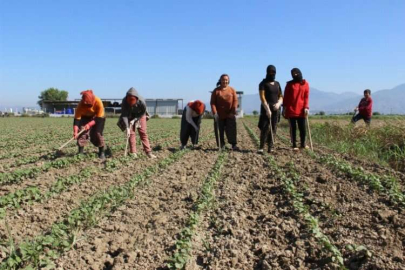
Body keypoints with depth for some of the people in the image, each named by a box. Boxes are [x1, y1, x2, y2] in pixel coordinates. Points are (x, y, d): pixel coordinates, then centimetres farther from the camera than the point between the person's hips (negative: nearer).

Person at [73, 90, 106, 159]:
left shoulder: (98, 102, -36)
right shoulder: (81, 104, -31)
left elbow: (99, 118, -29)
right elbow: (77, 119, -32)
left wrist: (89, 124, -41)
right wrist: (75, 132, -43)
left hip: (98, 117, -2)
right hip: (85, 117, 2)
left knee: (97, 134, -15)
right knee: (82, 132, -13)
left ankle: (101, 152, 0)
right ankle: (80, 152, -1)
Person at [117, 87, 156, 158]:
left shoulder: (142, 102, -35)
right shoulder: (124, 101, -33)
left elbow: (143, 113, -16)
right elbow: (124, 115, -31)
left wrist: (135, 120, -23)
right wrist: (127, 127, -39)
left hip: (139, 115, 0)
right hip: (129, 116, 1)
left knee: (143, 132, -4)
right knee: (131, 133, -8)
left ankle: (148, 152, -2)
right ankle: (133, 153, -2)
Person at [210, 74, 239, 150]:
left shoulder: (232, 90, 5)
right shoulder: (216, 91, 2)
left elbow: (235, 101, 0)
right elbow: (212, 102, -3)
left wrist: (233, 112, -11)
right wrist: (214, 112, -15)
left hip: (230, 115, 0)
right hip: (219, 115, 0)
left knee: (231, 130, -3)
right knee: (220, 131, 4)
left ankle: (234, 145, 0)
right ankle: (222, 145, 11)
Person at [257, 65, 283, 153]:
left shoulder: (277, 84, 15)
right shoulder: (263, 83, -2)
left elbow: (281, 96, 15)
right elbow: (262, 97, -11)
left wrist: (278, 103, -7)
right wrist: (267, 109, -20)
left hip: (276, 108, 5)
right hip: (266, 108, -5)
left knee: (273, 128, 2)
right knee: (265, 128, -13)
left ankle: (270, 148, 5)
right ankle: (261, 147, -9)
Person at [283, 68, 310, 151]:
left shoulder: (305, 84, 6)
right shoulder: (289, 84, 5)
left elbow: (306, 97, 3)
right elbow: (286, 96, 5)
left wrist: (306, 107, -7)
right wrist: (284, 107, 0)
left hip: (301, 110, 1)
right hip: (291, 110, -1)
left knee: (302, 128, 3)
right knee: (293, 128, 2)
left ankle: (303, 144, 17)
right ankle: (294, 145, 8)